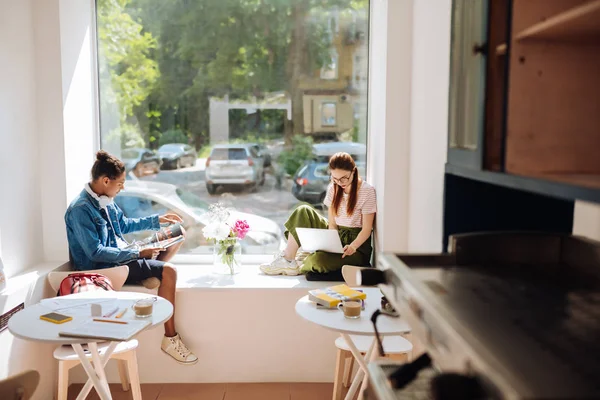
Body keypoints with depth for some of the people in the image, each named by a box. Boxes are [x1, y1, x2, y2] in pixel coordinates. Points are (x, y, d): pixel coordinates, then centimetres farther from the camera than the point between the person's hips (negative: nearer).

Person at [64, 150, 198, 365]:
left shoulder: (105, 200, 2)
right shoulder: (81, 209, -24)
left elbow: (124, 224, 20)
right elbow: (96, 253, -26)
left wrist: (157, 219, 14)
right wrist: (137, 254, -25)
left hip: (119, 254, 9)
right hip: (102, 266, -9)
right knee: (169, 271, -25)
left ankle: (150, 272, 2)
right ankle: (170, 339, -19)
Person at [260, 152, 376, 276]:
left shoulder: (367, 191, -13)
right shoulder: (333, 188, 3)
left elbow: (367, 229, -13)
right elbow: (332, 223, -1)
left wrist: (353, 246, -31)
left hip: (357, 248, -6)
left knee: (318, 260, -35)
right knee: (303, 212, -10)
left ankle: (301, 268, 1)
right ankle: (287, 260, -11)